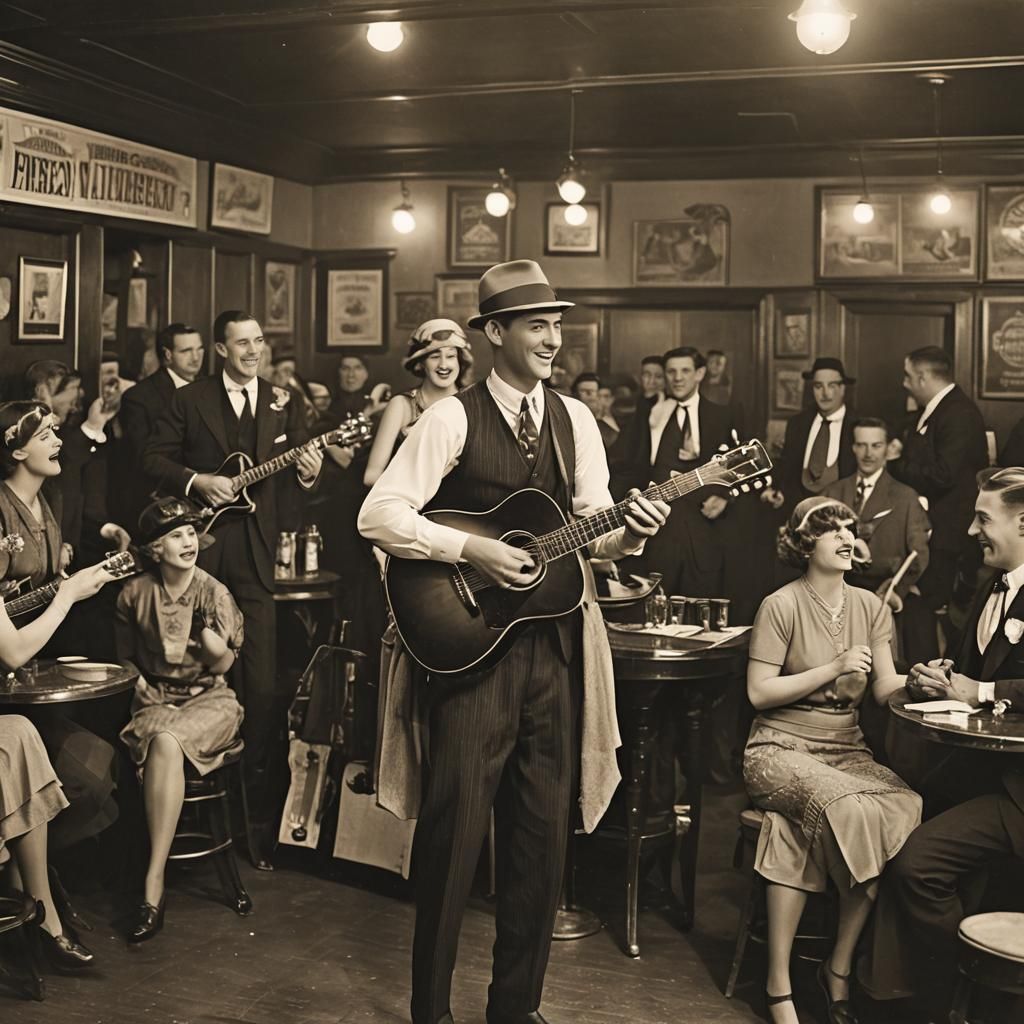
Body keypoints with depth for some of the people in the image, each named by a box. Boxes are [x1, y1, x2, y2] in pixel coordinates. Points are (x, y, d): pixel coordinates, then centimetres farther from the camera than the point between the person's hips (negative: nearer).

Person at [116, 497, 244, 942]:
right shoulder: (135, 594, 3)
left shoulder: (214, 593, -3)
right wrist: (143, 691, -2)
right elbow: (127, 657, 16)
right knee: (162, 741, -35)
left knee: (167, 741, -35)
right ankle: (155, 884, -29)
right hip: (156, 697, 2)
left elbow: (223, 664, -4)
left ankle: (153, 884, -34)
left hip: (209, 698, -2)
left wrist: (209, 635, -24)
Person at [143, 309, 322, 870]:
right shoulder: (189, 400, 6)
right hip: (201, 547, -1)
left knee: (261, 682, -4)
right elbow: (154, 459, 4)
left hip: (257, 554, 1)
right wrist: (197, 481, -10)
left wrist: (308, 472, -9)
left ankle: (260, 808, 3)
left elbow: (297, 475, 13)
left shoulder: (283, 404, 13)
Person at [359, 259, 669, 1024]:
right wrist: (472, 550, -21)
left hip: (553, 645, 5)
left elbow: (592, 531, 8)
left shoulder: (575, 420, 9)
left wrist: (627, 534, -14)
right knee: (456, 824, 0)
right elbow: (379, 515, -13)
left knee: (543, 827, 10)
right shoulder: (453, 418, -7)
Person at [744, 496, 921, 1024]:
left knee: (907, 807, -27)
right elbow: (759, 692, -8)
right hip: (781, 748, -5)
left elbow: (885, 690, 5)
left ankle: (840, 967, -14)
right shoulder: (781, 605, -4)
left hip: (847, 751, 5)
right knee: (847, 806, -34)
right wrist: (834, 670, -12)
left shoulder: (869, 607, 12)